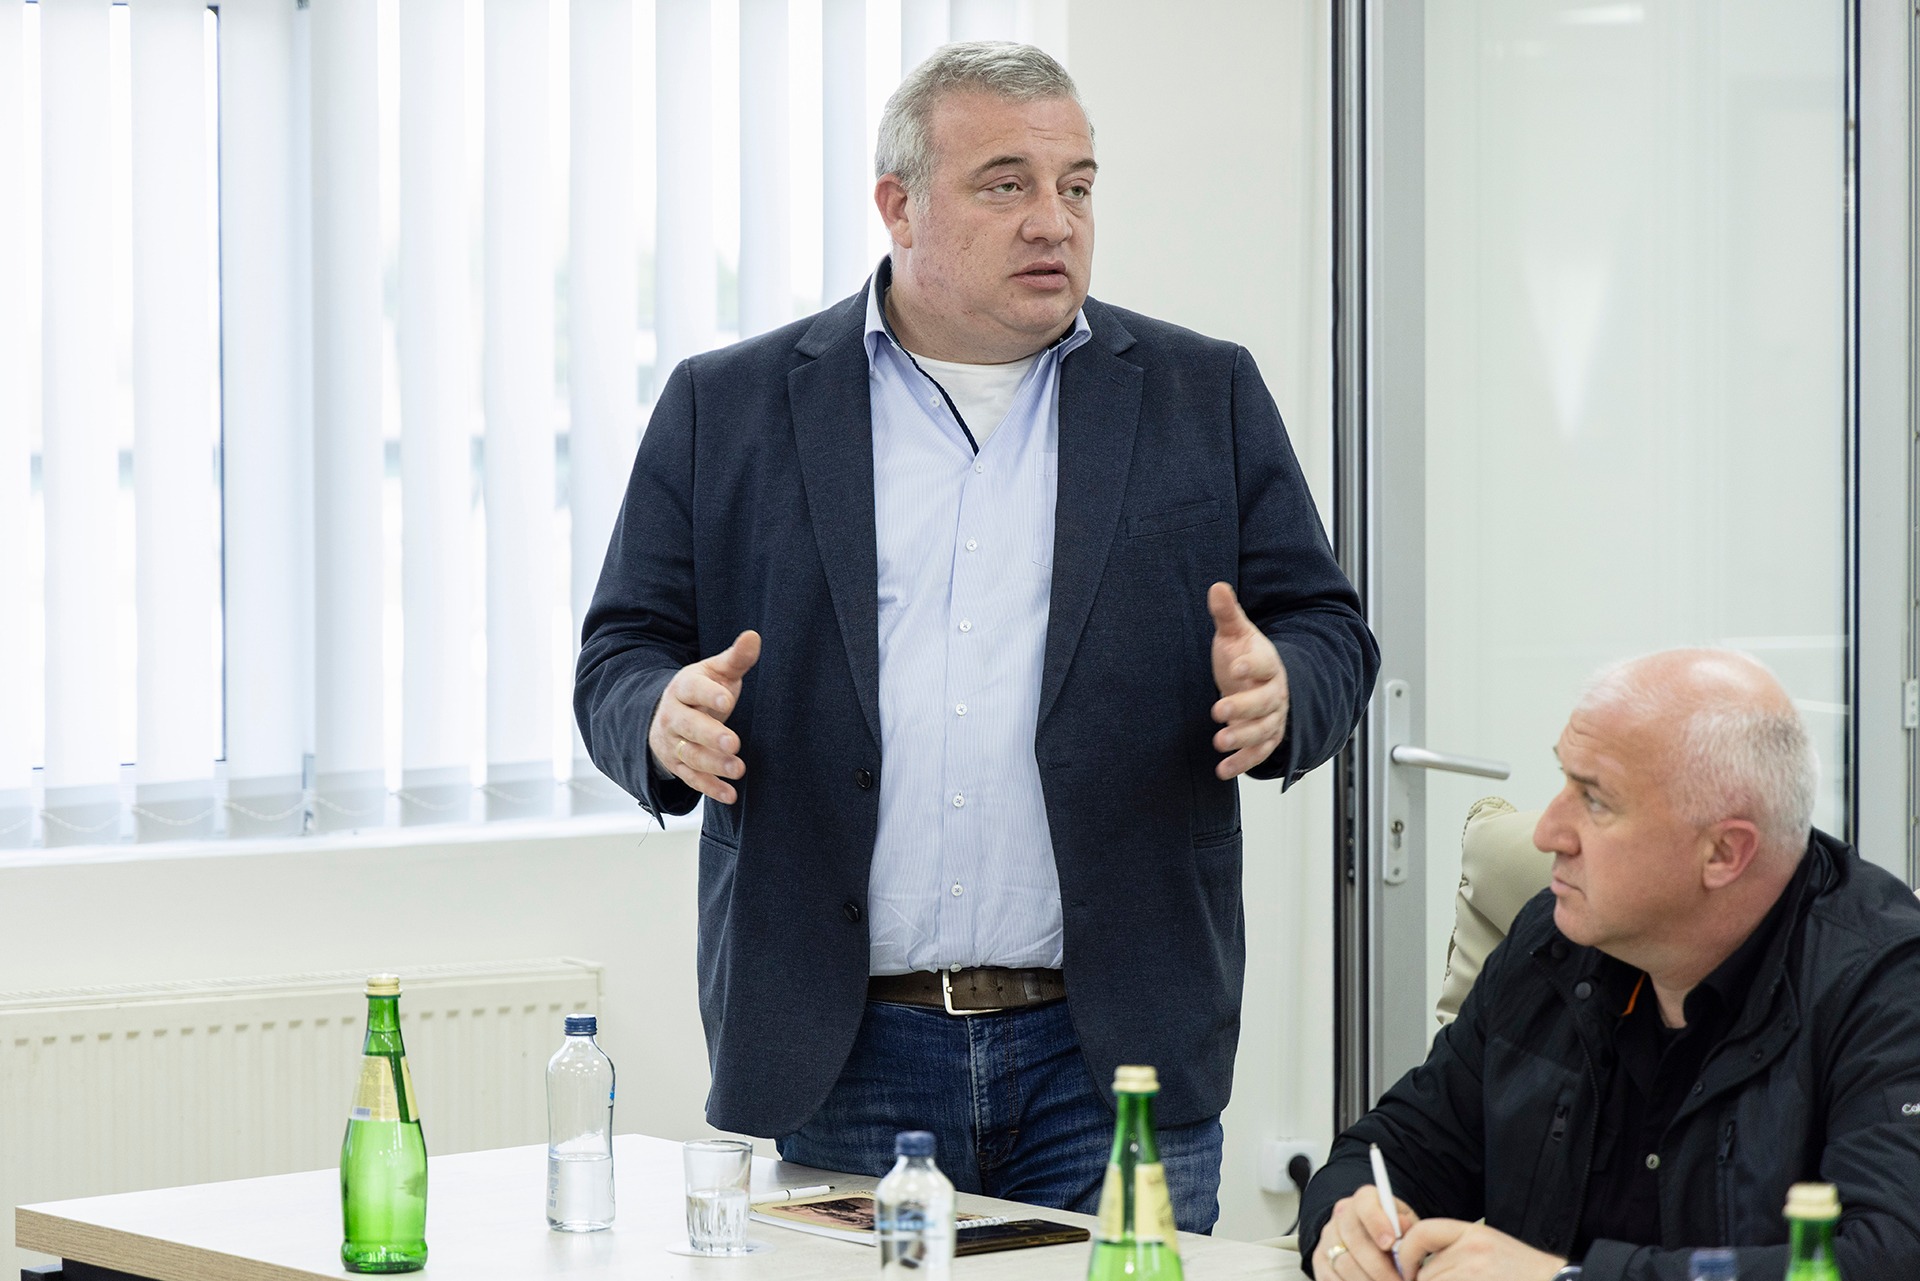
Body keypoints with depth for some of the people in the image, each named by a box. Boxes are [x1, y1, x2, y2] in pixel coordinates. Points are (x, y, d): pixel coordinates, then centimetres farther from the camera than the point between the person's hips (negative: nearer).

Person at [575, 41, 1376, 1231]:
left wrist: (1279, 688, -14)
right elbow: (620, 654, 8)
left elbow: (1330, 636, 9)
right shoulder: (728, 408, 8)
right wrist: (664, 718, -15)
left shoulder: (1204, 398, 10)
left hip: (1110, 1050, 0)